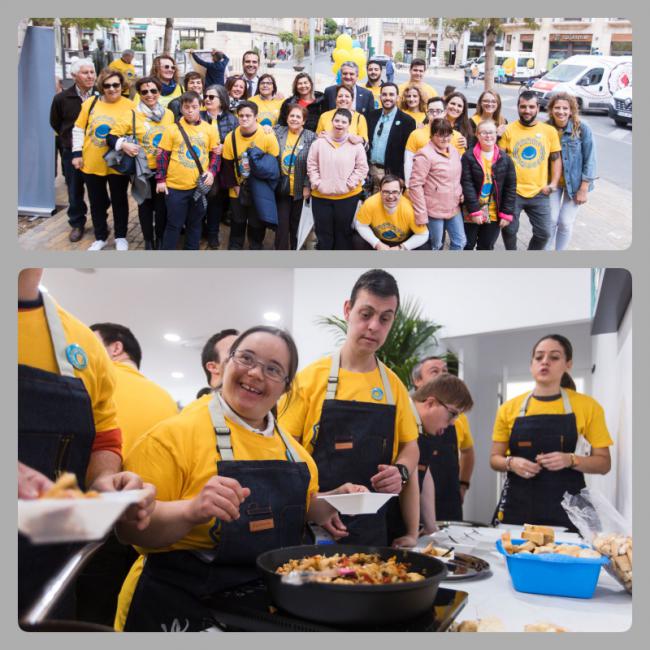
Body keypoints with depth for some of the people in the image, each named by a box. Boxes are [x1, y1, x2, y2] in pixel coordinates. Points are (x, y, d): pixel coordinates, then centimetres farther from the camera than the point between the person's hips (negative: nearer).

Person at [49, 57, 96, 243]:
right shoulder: (62, 98, -6)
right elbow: (55, 123, 10)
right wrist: (69, 139, 11)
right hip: (71, 151, 1)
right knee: (74, 190, 10)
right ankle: (77, 224, 25)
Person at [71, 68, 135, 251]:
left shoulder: (130, 106, -6)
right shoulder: (90, 102, -1)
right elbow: (78, 129, 4)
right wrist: (77, 153, 0)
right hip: (92, 163, 2)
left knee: (119, 201, 12)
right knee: (97, 202, 13)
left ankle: (120, 237, 28)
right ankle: (100, 237, 29)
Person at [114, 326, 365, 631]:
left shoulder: (290, 446, 5)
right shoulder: (175, 434, -14)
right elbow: (129, 526, -19)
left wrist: (333, 502, 1)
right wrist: (191, 512, -35)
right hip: (183, 612, -6)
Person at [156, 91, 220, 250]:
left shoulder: (209, 129, 3)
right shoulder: (172, 129, -3)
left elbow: (216, 153, 9)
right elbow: (162, 155, 0)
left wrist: (212, 172, -7)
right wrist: (160, 179, -4)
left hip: (200, 186, 2)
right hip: (175, 186, -2)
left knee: (195, 224, 14)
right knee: (174, 224, 5)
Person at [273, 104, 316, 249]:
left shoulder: (311, 137, -5)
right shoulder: (277, 132, 1)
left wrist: (307, 186, -10)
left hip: (300, 190, -1)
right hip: (281, 188, 1)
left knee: (297, 225, 11)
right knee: (281, 224, 3)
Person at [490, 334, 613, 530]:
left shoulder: (587, 406, 0)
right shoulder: (509, 408, 4)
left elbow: (604, 463, 3)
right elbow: (495, 459, 11)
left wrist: (570, 460, -16)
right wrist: (512, 463, -11)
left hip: (566, 510, -1)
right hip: (517, 507, 1)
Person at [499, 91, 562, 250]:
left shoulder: (550, 131, 2)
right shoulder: (508, 130, -3)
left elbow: (556, 158, 9)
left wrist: (554, 183, -3)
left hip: (539, 193, 2)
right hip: (512, 192, -2)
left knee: (543, 233, 6)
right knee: (509, 230, 7)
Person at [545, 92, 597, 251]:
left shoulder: (582, 128, -17)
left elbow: (589, 160, -13)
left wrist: (584, 189, -13)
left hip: (575, 182, -2)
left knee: (566, 222, 4)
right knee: (551, 219, 6)